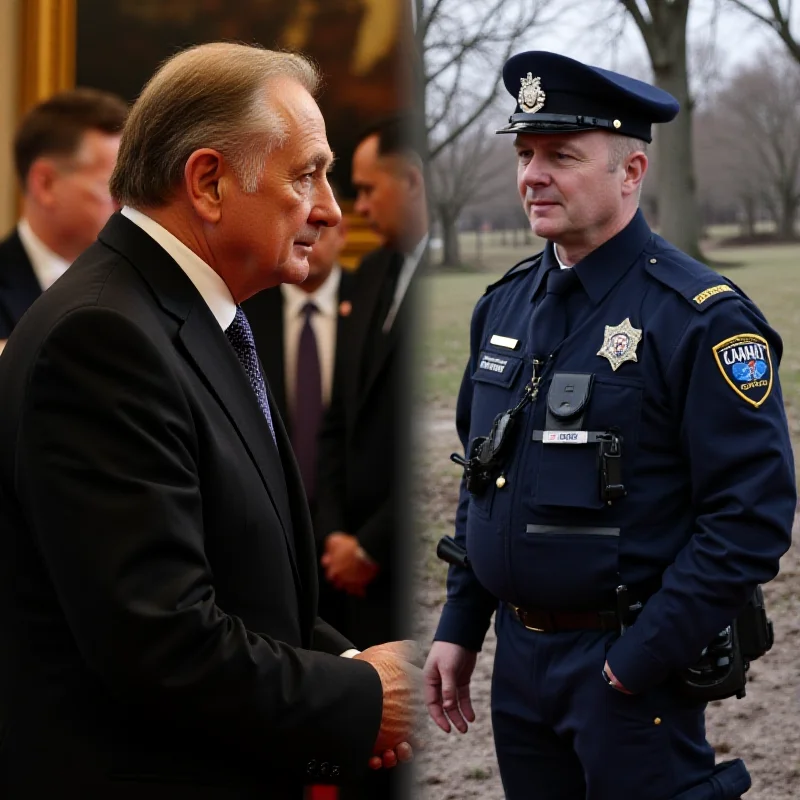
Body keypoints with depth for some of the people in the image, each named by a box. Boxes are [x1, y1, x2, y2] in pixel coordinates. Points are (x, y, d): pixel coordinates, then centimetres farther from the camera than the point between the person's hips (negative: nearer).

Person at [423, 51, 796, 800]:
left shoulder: (703, 317, -15)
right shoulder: (504, 304, 7)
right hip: (517, 655, 6)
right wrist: (458, 627, 12)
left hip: (628, 663, -6)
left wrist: (639, 661, -18)